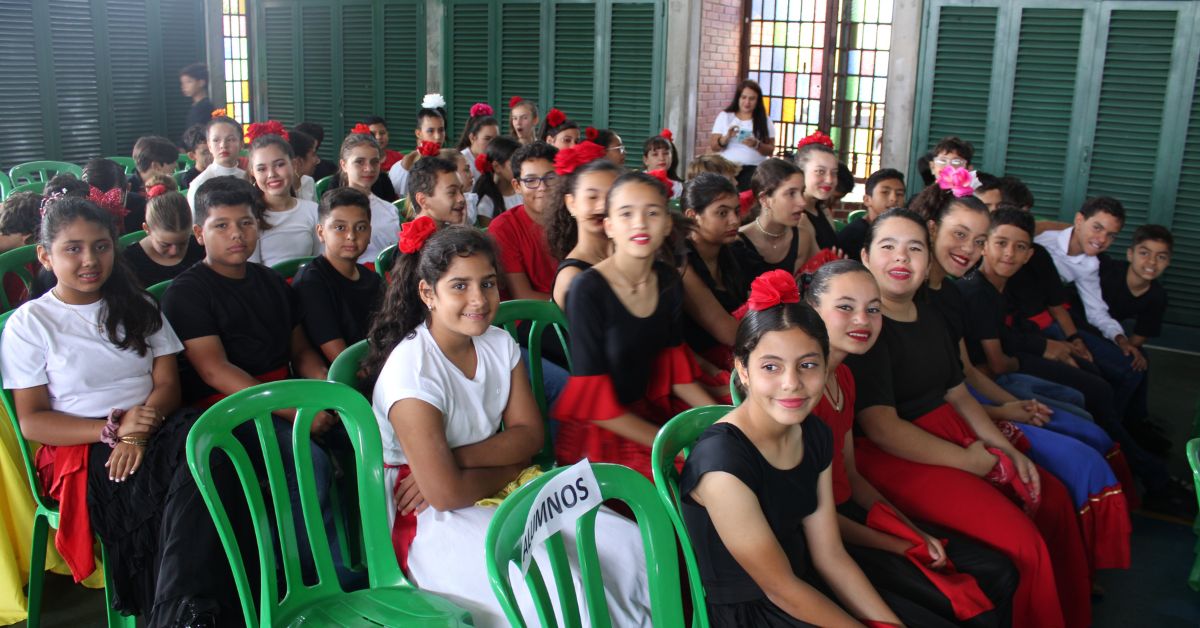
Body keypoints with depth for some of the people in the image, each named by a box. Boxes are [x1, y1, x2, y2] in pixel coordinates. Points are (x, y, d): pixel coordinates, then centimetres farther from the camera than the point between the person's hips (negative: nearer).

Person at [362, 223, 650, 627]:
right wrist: (513, 465, -7)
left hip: (499, 496, 7)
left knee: (628, 546, -8)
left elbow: (530, 434, -2)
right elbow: (445, 493, -23)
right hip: (434, 520, -7)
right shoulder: (413, 370, -20)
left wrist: (454, 458, -17)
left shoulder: (499, 344, 1)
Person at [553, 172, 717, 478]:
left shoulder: (669, 281, 2)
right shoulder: (588, 290, -16)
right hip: (599, 432, -7)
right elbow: (593, 401, -16)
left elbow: (675, 370, 11)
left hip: (651, 412, 7)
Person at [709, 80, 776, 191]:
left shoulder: (765, 121, 8)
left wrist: (756, 145, -14)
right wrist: (727, 137, -14)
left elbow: (770, 150, 5)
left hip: (753, 170, 0)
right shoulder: (724, 116, 9)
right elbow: (713, 147, 5)